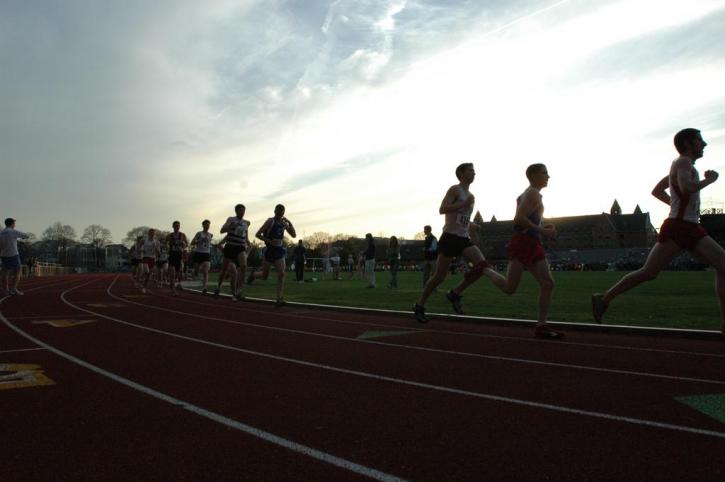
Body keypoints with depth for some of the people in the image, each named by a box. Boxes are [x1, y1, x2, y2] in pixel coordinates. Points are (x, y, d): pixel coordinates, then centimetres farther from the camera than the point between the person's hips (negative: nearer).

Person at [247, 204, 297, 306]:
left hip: (280, 251, 4)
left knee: (281, 274, -11)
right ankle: (253, 275, 42)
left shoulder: (284, 223, 8)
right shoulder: (270, 221, -9)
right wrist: (270, 241, -21)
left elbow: (294, 235, 5)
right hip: (270, 250, -4)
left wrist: (290, 223, -8)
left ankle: (279, 299, -10)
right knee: (264, 276, 7)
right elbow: (258, 234, -12)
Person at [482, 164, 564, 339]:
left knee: (548, 284, 2)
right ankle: (482, 269, 12)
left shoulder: (529, 194, 22)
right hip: (522, 242, -10)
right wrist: (543, 231, -16)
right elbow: (519, 218, -20)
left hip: (533, 244, 10)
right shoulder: (533, 194, -7)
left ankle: (541, 325, 4)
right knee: (509, 288, -10)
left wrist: (542, 227, 15)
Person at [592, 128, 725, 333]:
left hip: (692, 229, 9)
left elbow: (656, 191, 30)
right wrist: (708, 180, -11)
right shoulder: (683, 162, -7)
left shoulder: (681, 166, 22)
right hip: (676, 228, -9)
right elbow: (686, 188, -28)